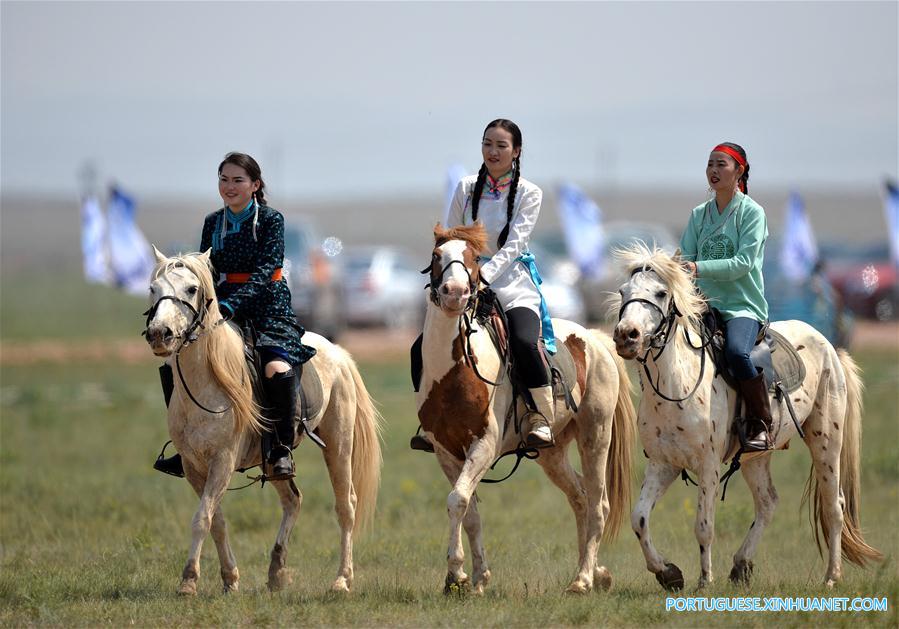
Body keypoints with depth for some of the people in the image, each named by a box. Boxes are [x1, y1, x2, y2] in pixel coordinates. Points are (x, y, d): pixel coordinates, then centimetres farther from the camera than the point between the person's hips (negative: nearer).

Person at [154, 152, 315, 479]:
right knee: (172, 360, -7)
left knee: (277, 366, -32)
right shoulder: (213, 222, 10)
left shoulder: (271, 219, -6)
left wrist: (230, 305, -29)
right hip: (222, 307, 6)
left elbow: (265, 271, -17)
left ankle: (282, 449, -18)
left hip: (268, 307, -6)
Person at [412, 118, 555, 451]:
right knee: (422, 348, -13)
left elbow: (513, 245, -11)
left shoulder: (529, 194, -1)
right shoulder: (466, 188, 8)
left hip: (512, 284, -4)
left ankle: (541, 419, -19)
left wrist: (483, 274, -24)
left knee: (524, 341, -33)